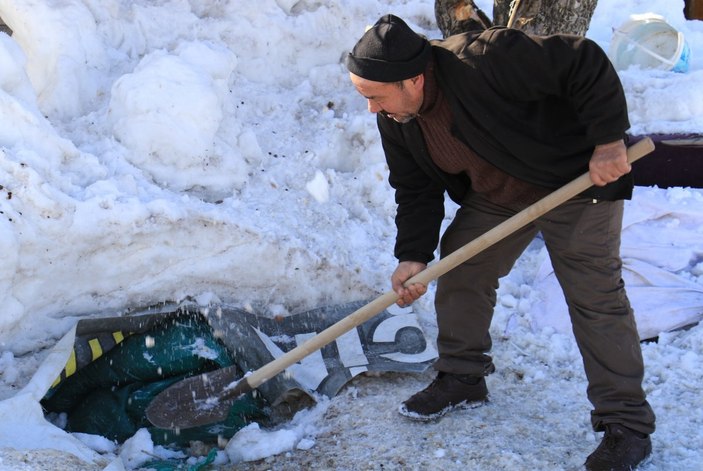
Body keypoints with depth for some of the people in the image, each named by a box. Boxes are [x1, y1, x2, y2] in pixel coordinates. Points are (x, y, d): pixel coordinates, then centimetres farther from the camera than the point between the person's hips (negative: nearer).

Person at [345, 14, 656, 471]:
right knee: (457, 268, 6)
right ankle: (462, 378, 27)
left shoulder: (485, 60, -36)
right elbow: (416, 189, -2)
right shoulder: (395, 118, -10)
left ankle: (627, 425, 3)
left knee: (595, 296, -8)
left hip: (578, 179, -7)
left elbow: (586, 63, -32)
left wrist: (608, 141, -29)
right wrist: (414, 255, -13)